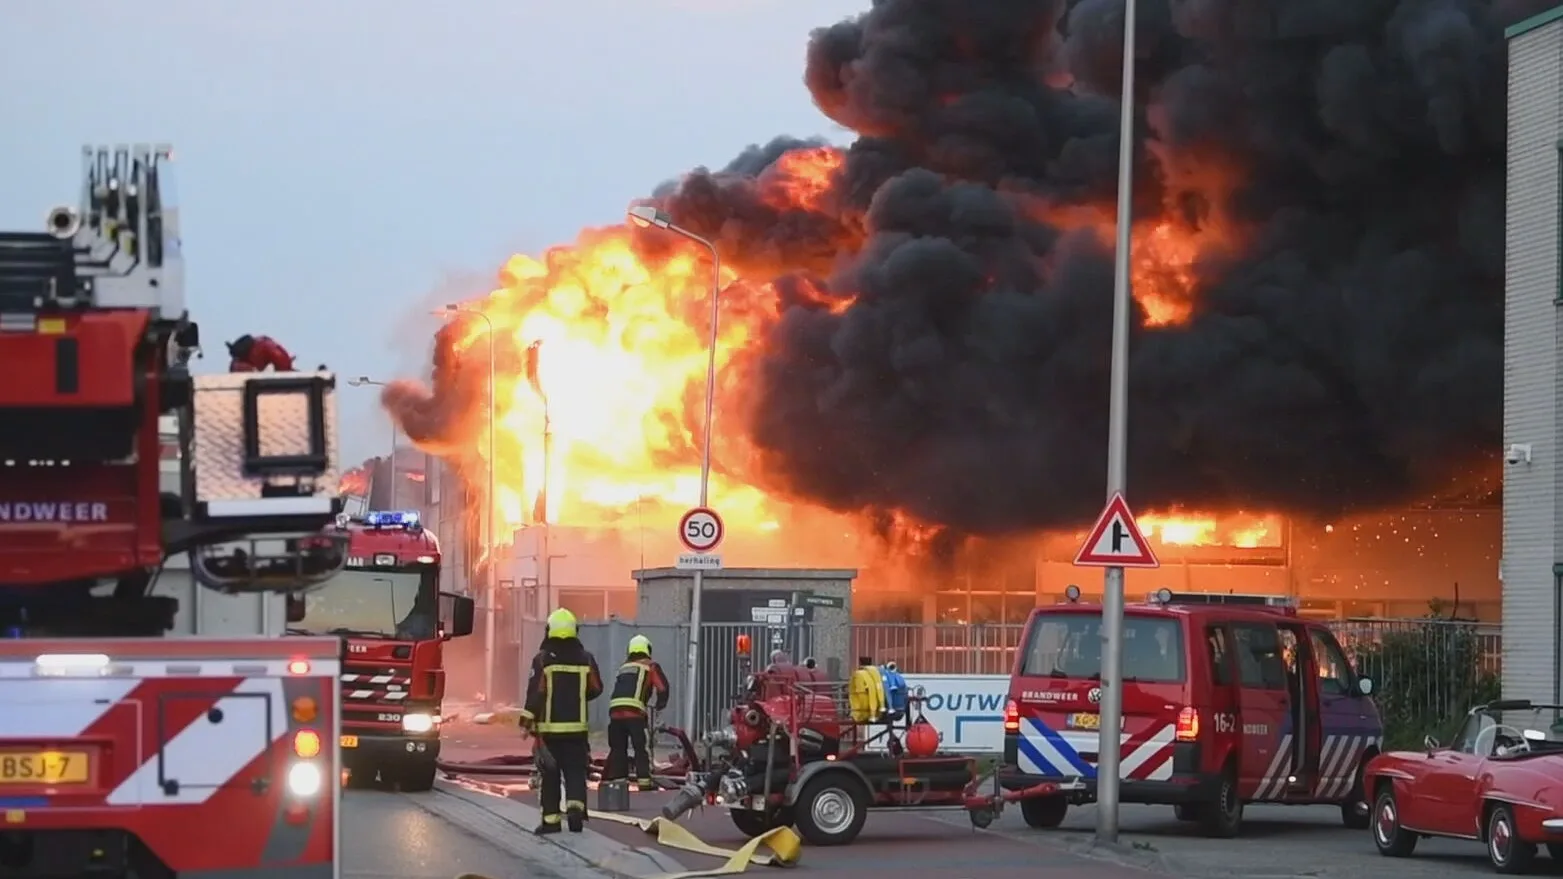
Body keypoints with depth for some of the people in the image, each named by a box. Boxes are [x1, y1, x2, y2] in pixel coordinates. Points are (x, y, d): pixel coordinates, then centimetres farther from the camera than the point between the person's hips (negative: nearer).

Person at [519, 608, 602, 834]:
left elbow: (535, 692, -13)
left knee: (550, 774, 6)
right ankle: (575, 806, -17)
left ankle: (551, 819, 7)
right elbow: (596, 689, 10)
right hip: (577, 727, 2)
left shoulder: (543, 659, -9)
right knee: (575, 771, 6)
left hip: (549, 727, -2)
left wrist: (528, 720, -7)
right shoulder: (585, 659, 1)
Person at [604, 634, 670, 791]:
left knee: (618, 747, 12)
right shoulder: (650, 666, 12)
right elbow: (662, 686, 5)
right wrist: (660, 704, 21)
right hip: (635, 711, -5)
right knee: (642, 747, -1)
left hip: (615, 709, 5)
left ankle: (616, 777, 10)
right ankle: (644, 780, -7)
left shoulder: (624, 667, 28)